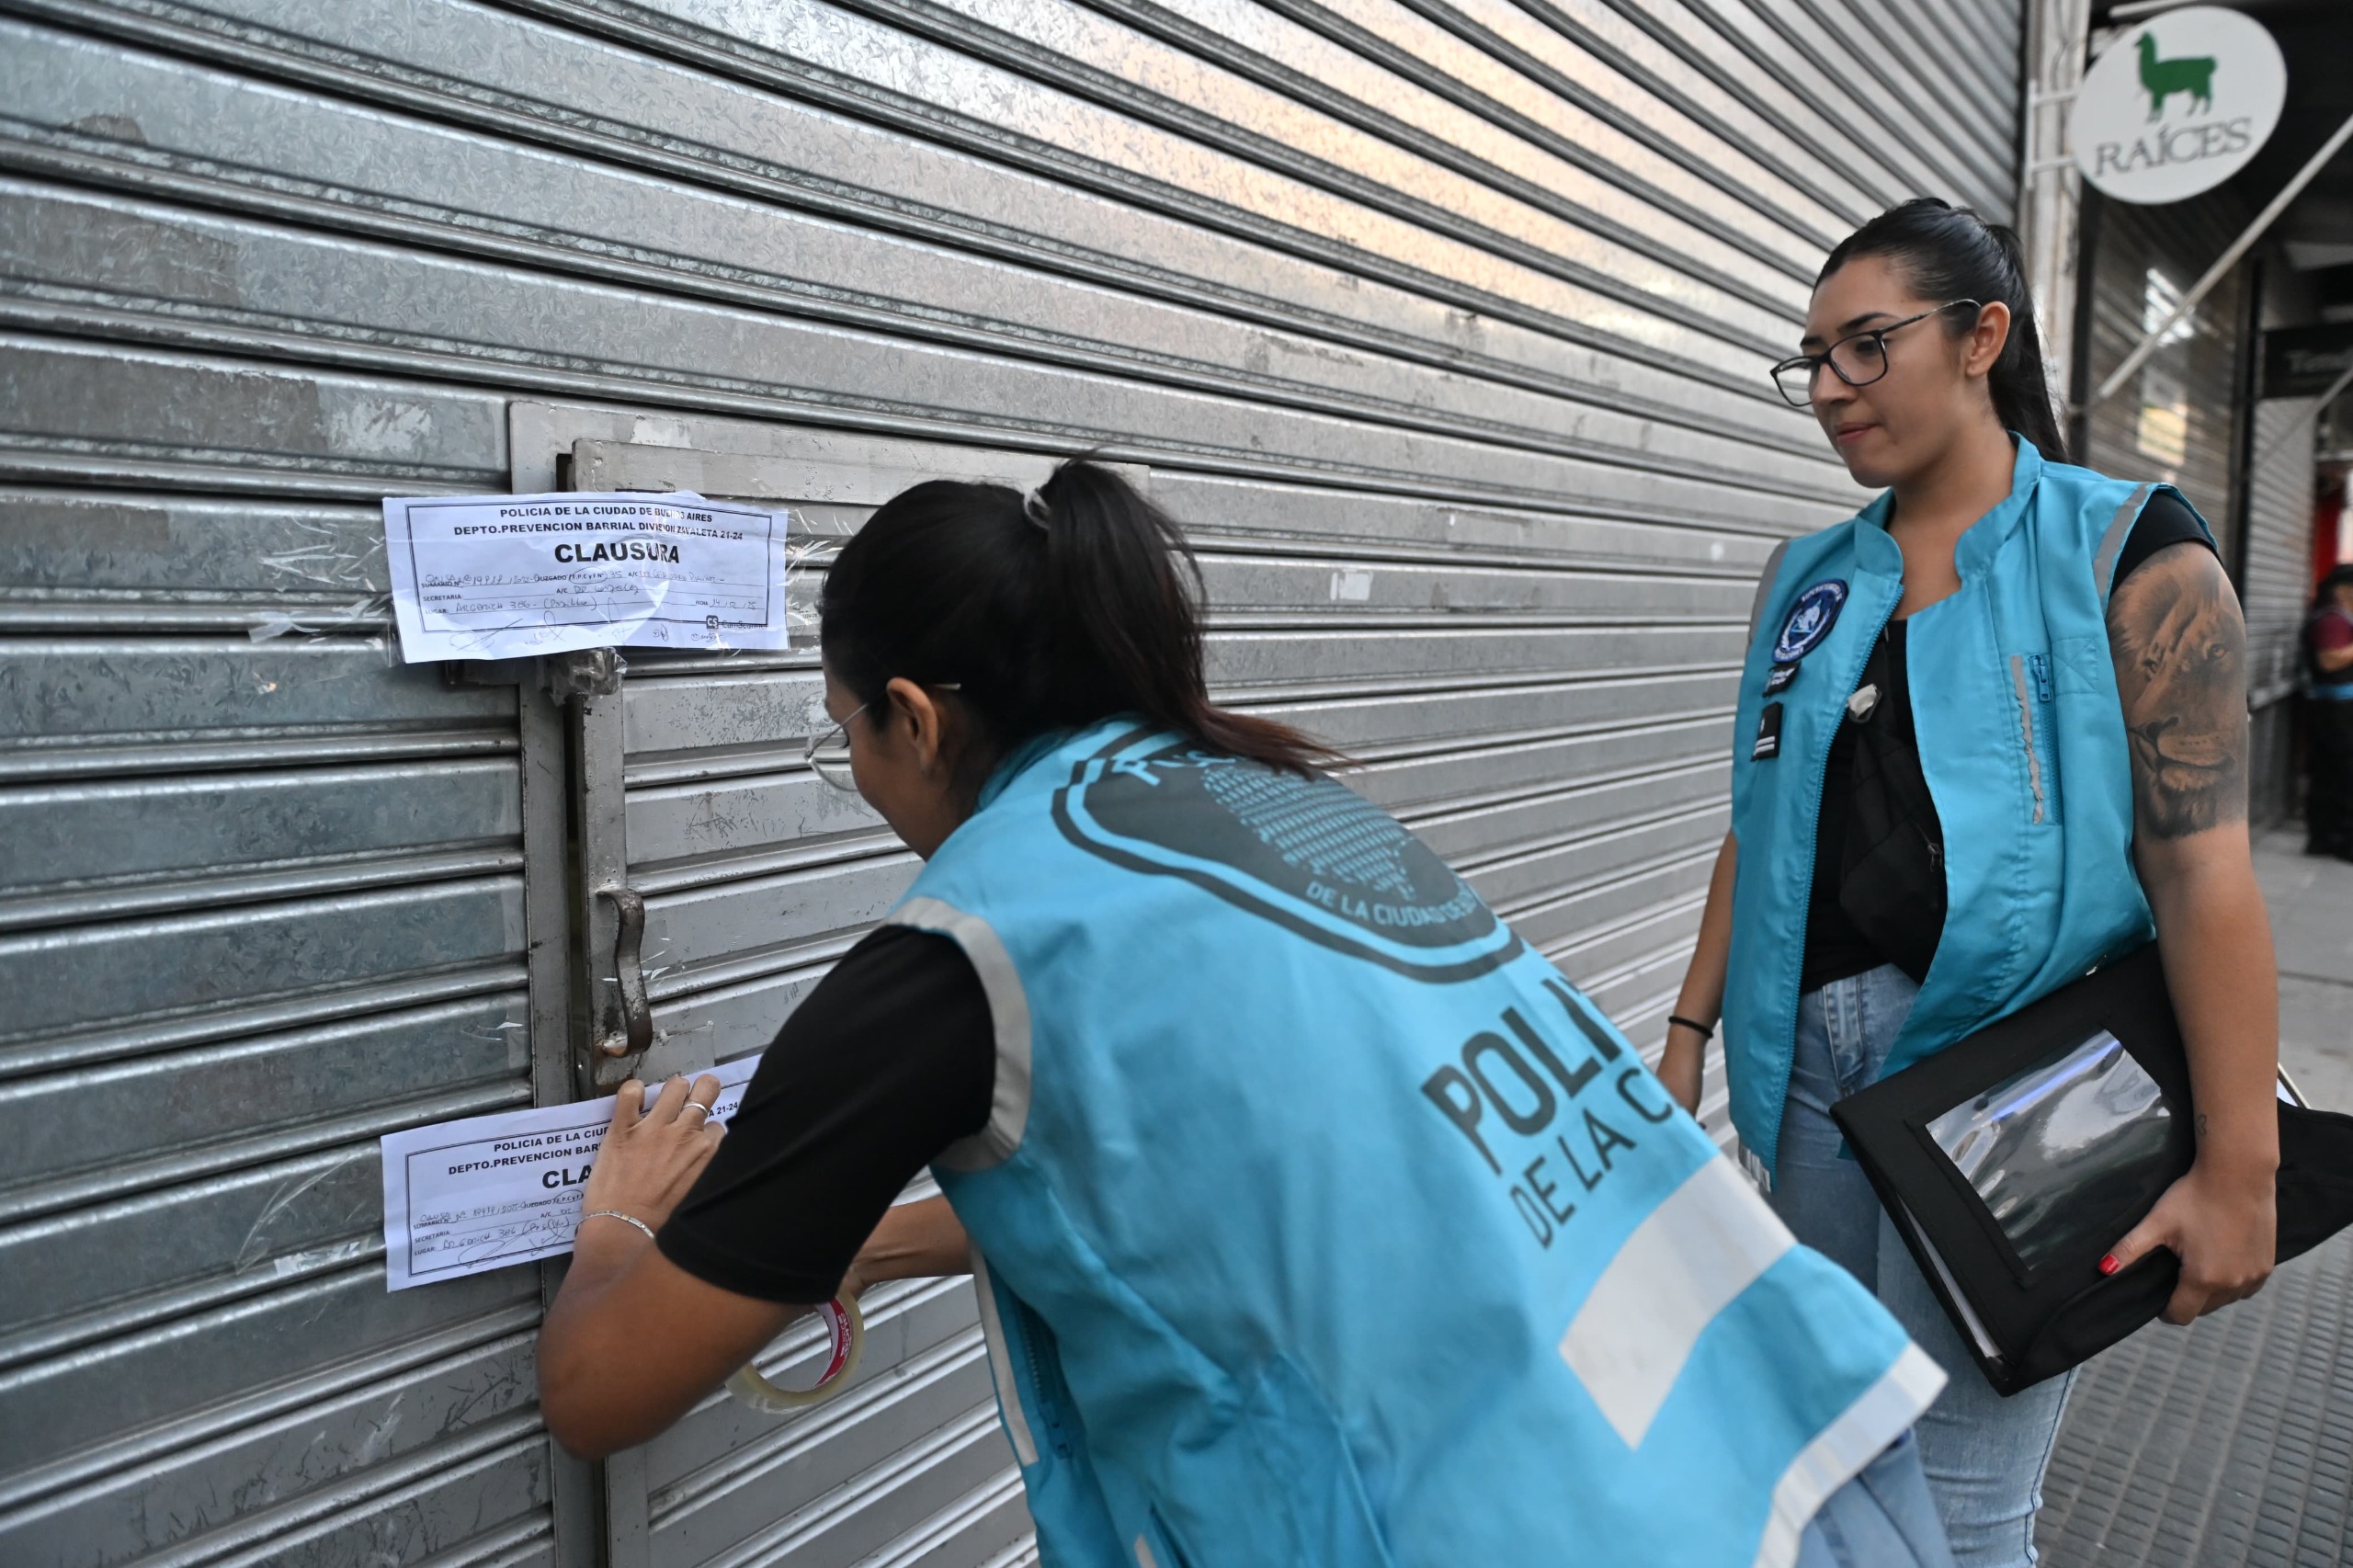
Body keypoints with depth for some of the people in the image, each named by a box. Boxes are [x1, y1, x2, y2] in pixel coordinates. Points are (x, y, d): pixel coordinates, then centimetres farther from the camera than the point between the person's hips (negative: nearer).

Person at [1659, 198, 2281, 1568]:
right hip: (1815, 1056, 5)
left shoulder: (2130, 556, -5)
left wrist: (2237, 1162, -14)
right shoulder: (1808, 580, 11)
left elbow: (2203, 861, -11)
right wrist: (1692, 1028, 10)